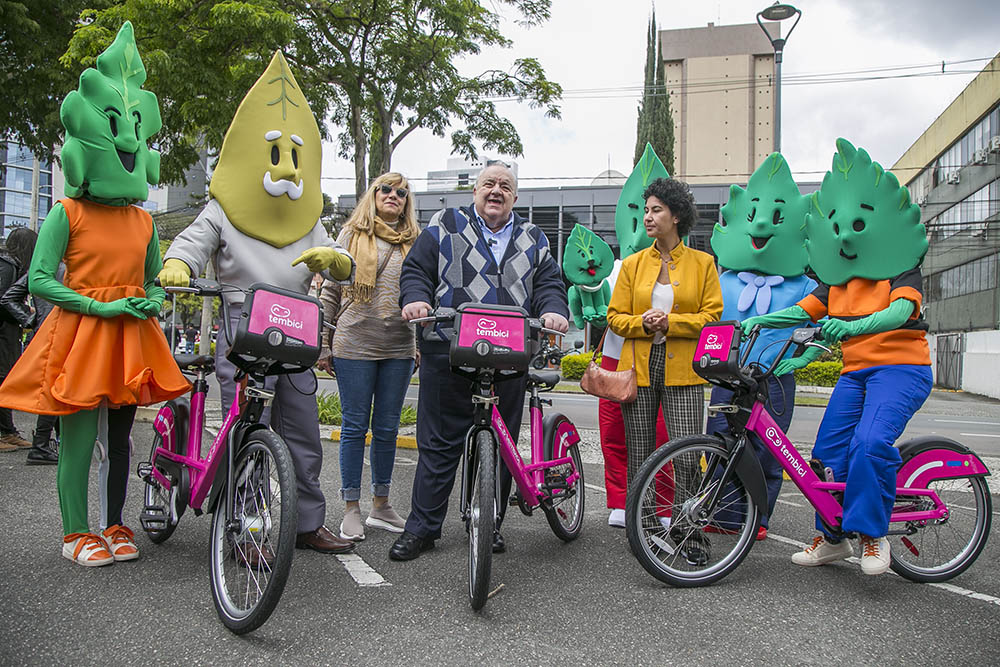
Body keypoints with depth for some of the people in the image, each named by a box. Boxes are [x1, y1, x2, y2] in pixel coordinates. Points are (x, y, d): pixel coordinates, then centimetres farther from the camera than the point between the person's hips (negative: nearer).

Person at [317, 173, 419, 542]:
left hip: (399, 347, 3)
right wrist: (322, 344, 2)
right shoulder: (352, 235, 6)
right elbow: (330, 290, 6)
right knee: (355, 426, 2)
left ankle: (381, 505, 22)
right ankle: (351, 509, 13)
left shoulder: (414, 242, 12)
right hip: (354, 344, -2)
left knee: (387, 428, 9)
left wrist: (425, 344, 12)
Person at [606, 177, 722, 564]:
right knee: (639, 455, 6)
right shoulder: (633, 264, 10)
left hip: (682, 371, -2)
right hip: (638, 367, 2)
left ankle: (690, 534, 6)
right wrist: (642, 322, -13)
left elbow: (712, 316, 0)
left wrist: (670, 322, -14)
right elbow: (615, 316, 8)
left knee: (687, 453, -9)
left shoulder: (702, 263, 6)